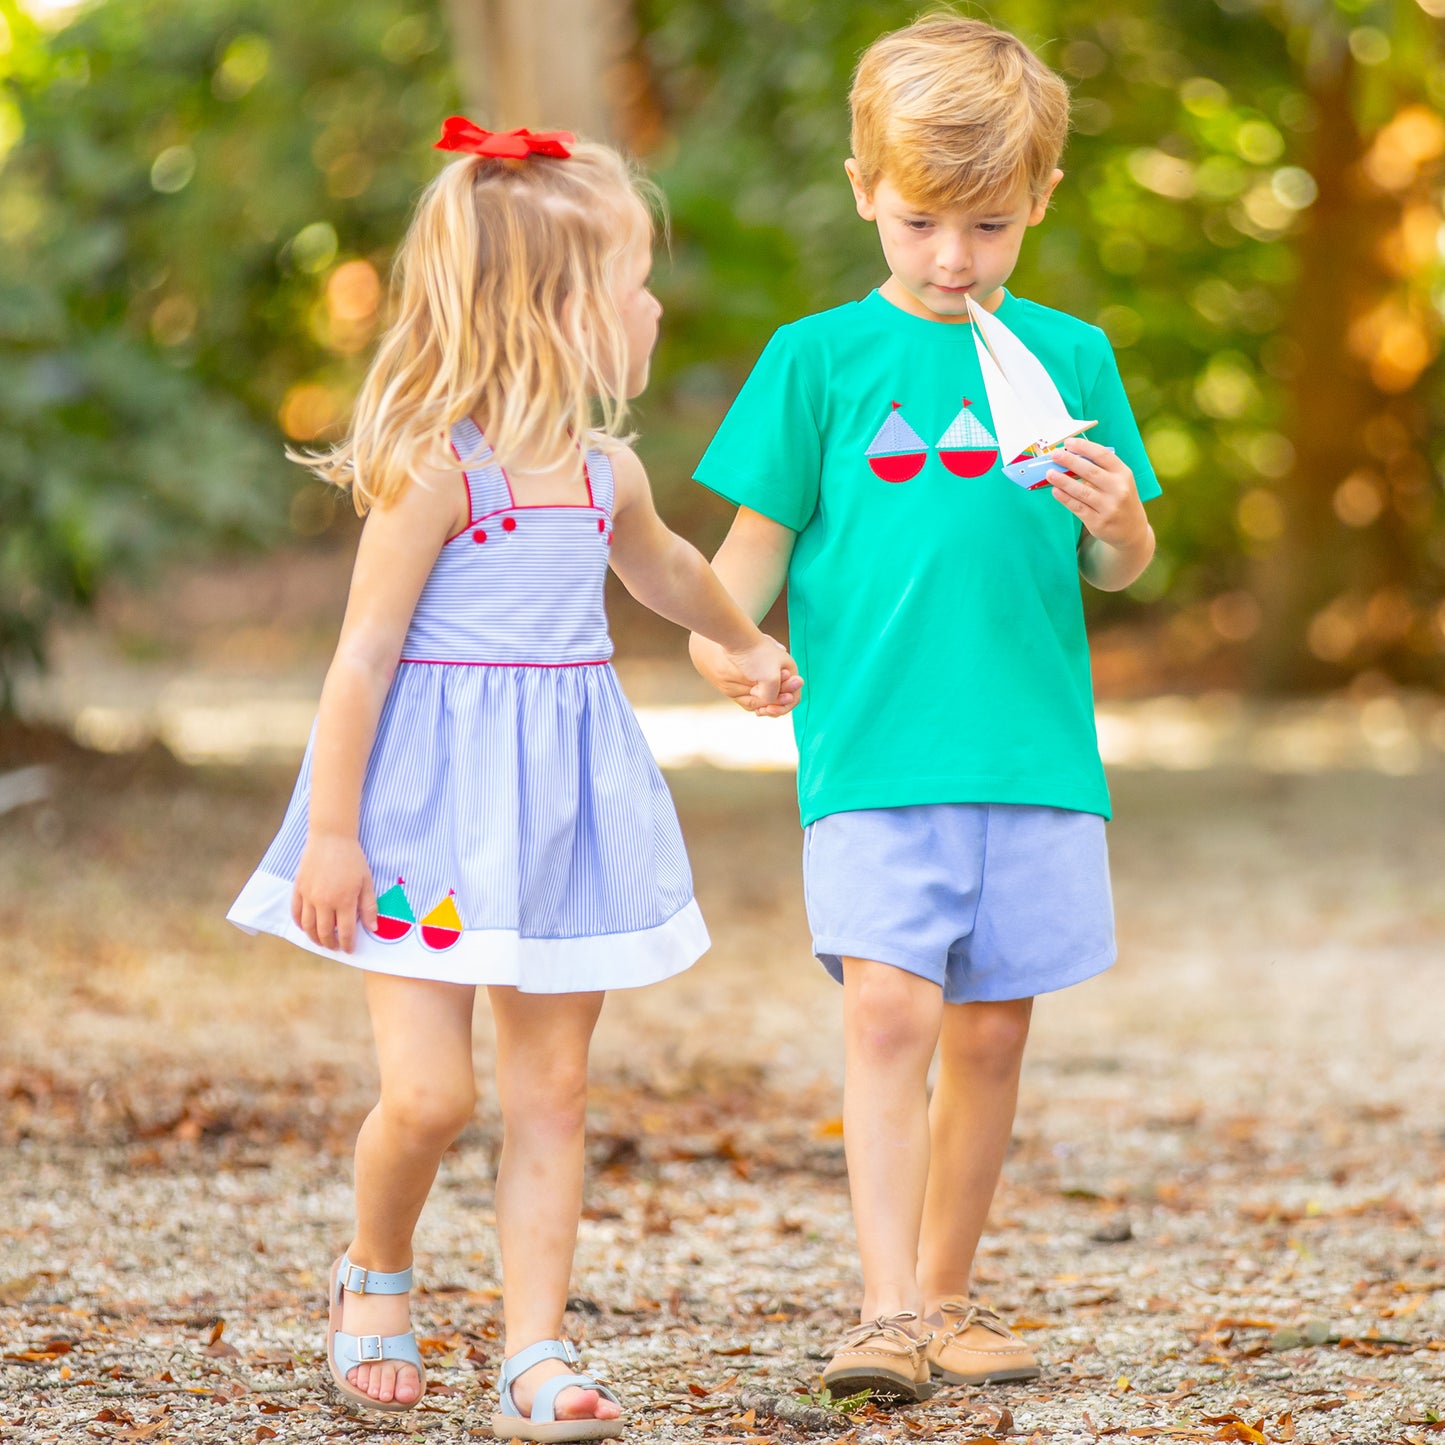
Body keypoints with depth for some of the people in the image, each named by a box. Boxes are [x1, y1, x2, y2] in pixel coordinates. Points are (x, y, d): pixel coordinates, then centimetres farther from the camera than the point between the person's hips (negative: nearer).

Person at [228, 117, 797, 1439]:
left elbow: (662, 567, 31)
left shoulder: (606, 472, 7)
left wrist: (746, 646, 48)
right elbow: (365, 653, -13)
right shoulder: (436, 471, -14)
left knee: (552, 1091, 4)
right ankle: (375, 1277, 19)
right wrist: (331, 833, -15)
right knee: (428, 1093, -10)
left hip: (560, 806, 6)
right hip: (433, 805, -6)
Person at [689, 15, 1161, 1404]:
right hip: (871, 752, -2)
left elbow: (1117, 569, 12)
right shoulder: (821, 358, 4)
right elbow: (759, 536, 4)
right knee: (888, 1010, -15)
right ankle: (887, 1311, -16)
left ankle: (947, 1295, 20)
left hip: (1034, 754, 3)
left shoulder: (1069, 355, 9)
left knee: (989, 1029, 7)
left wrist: (1116, 526, -11)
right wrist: (720, 630, -15)